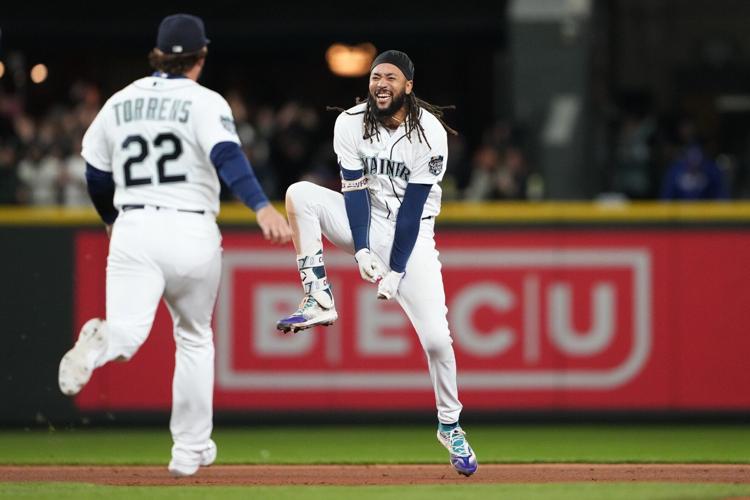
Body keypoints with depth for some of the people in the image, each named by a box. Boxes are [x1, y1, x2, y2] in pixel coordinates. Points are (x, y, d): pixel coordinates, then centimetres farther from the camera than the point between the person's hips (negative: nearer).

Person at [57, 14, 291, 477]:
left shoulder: (120, 102, 12)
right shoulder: (205, 102, -1)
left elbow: (96, 177, 19)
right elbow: (227, 156, -20)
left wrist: (113, 220, 38)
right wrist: (262, 207, -32)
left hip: (134, 230, 1)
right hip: (193, 234, -1)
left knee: (126, 333, -11)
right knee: (195, 336, 19)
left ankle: (98, 343, -49)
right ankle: (190, 450, 20)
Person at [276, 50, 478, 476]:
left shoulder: (430, 134, -18)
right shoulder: (351, 124, -9)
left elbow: (413, 206, -19)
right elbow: (355, 192, -10)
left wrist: (396, 271, -21)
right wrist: (361, 250, -23)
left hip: (410, 234, -3)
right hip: (364, 222, 3)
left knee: (436, 337, -13)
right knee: (300, 194, -23)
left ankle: (450, 426, 8)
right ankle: (319, 301, -20)